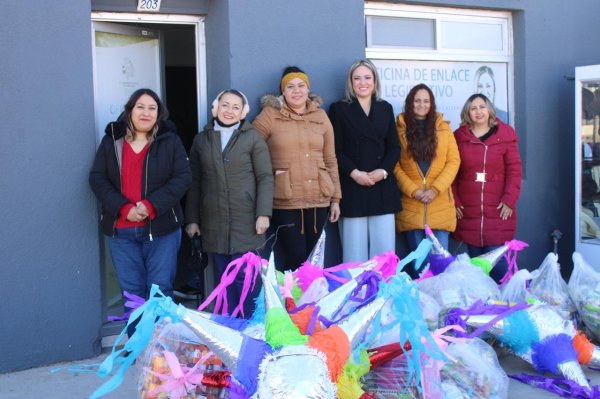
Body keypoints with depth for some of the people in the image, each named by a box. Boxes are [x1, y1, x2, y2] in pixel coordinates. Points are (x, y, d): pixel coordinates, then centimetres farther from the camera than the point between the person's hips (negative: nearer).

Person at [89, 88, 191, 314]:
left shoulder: (170, 140, 0)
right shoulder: (111, 140, 5)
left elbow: (183, 177, -6)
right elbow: (97, 179, 0)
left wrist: (152, 205, -18)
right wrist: (124, 208, -15)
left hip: (162, 228, -2)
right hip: (121, 230, 2)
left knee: (160, 289, 4)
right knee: (131, 291, 9)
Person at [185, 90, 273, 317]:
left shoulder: (253, 138, 1)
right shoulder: (202, 139, 10)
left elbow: (265, 178, -2)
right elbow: (194, 182, 12)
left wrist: (263, 213, -11)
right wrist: (192, 219, 9)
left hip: (245, 221, -3)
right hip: (213, 223, 3)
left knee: (244, 278, -4)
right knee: (224, 279, 7)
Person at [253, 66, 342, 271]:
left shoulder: (320, 116, 11)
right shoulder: (270, 114, 0)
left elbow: (330, 160, 14)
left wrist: (335, 198, 11)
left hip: (318, 199, 4)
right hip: (284, 201, -4)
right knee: (294, 258, -5)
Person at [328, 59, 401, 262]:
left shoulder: (385, 108, 15)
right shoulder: (339, 109, 5)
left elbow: (394, 147, 10)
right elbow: (336, 150, -2)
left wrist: (383, 171, -7)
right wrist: (354, 173, -15)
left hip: (382, 187, 3)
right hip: (352, 188, -3)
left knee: (384, 250, 1)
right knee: (355, 251, -2)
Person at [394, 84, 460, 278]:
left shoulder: (443, 128, 9)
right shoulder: (399, 129, 3)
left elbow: (453, 161, 3)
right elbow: (394, 165, -1)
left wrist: (435, 189, -9)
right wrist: (413, 190, -12)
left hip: (440, 205, 1)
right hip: (410, 205, -1)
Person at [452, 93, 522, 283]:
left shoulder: (505, 136, 5)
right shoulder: (459, 137, 7)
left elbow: (514, 171, 2)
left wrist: (509, 200, -6)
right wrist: (454, 201, 1)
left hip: (498, 211, -1)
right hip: (468, 213, 1)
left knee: (497, 261, -6)